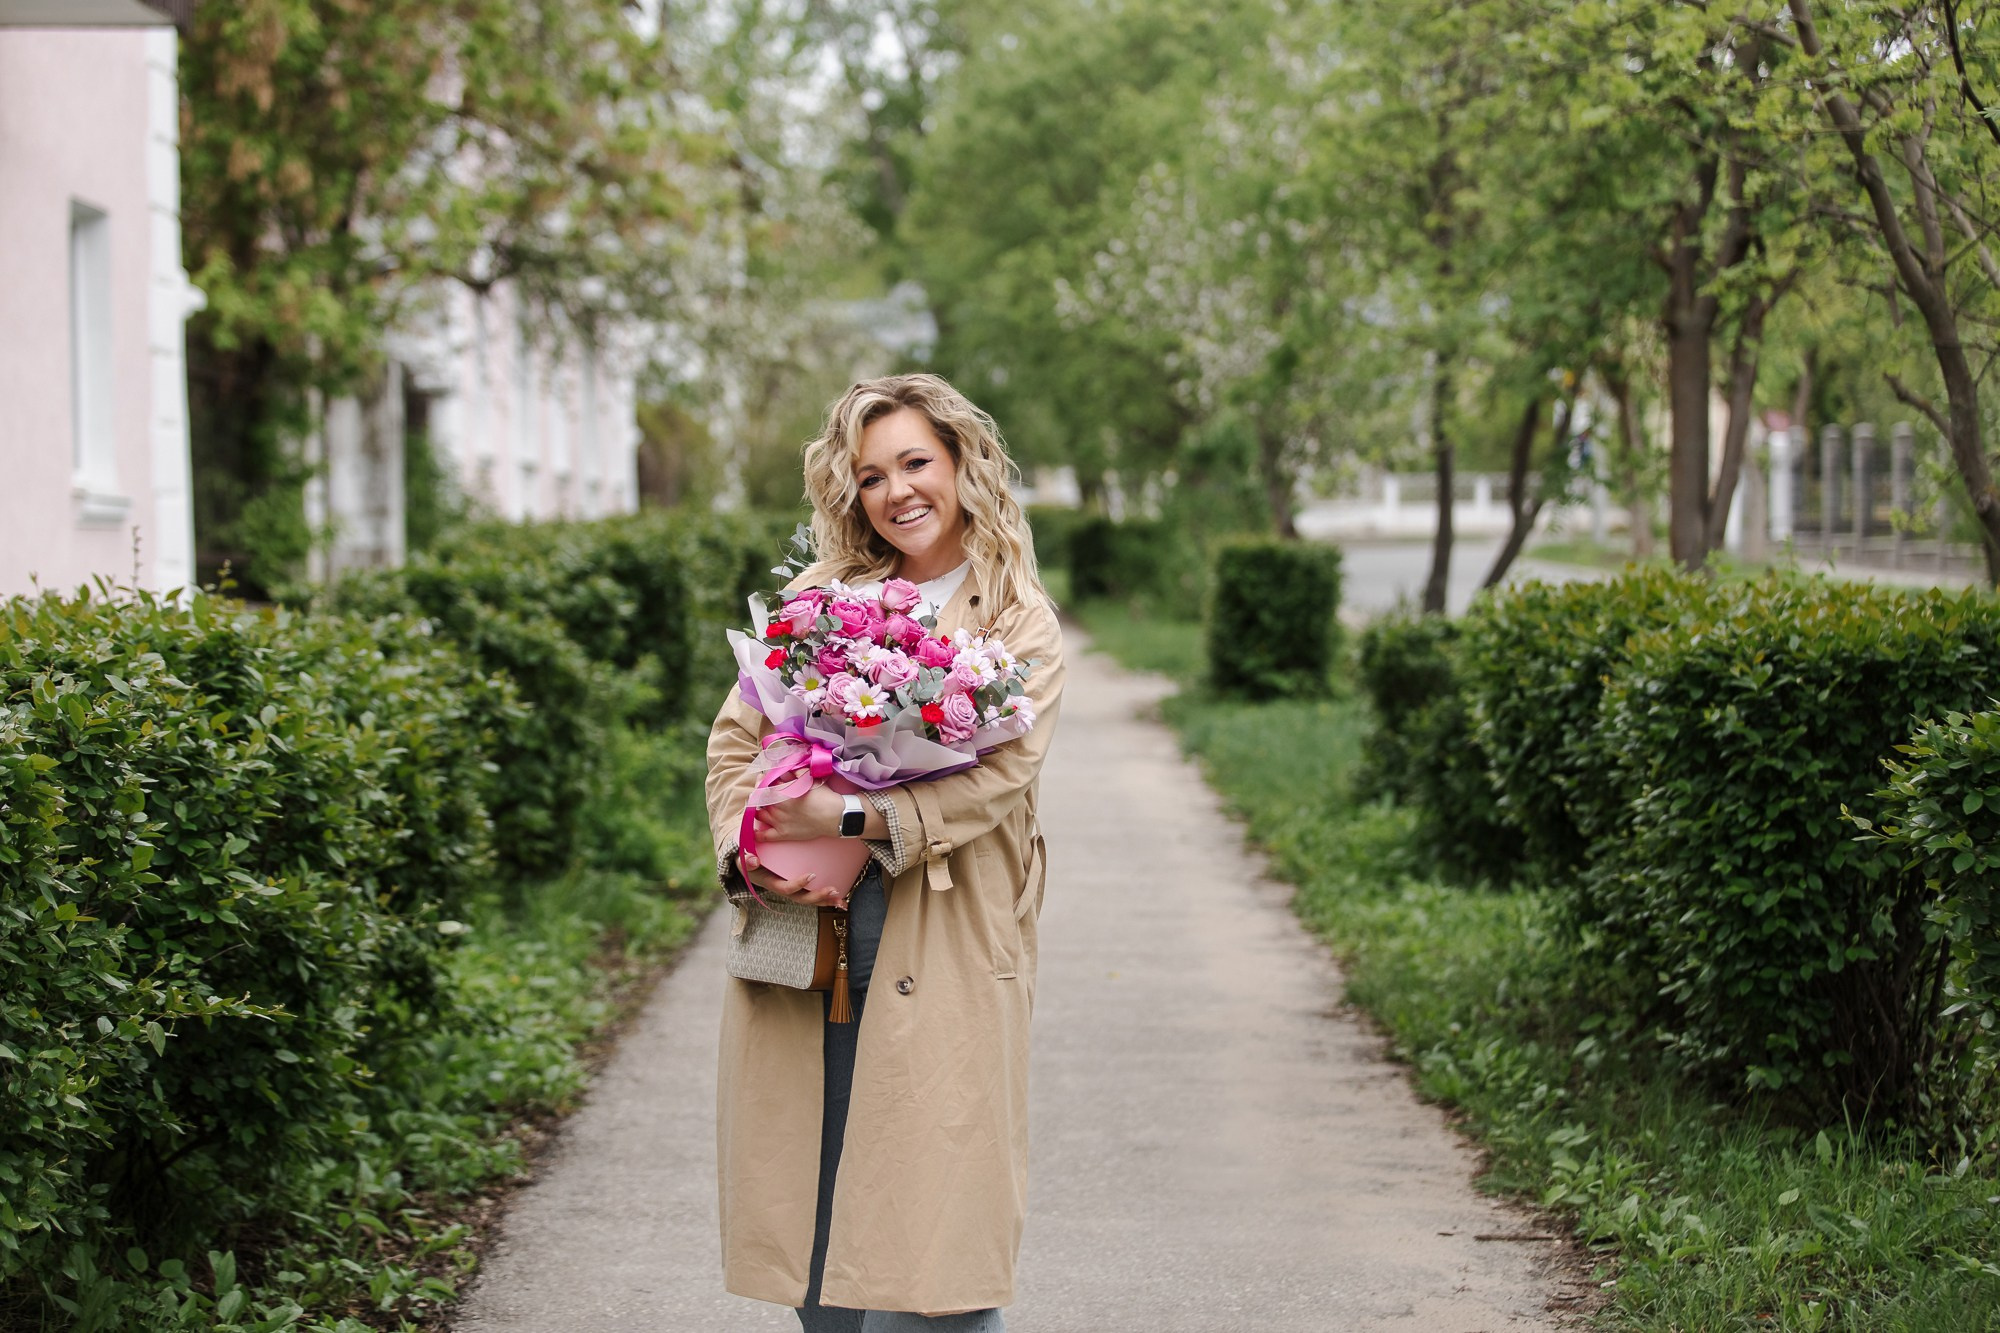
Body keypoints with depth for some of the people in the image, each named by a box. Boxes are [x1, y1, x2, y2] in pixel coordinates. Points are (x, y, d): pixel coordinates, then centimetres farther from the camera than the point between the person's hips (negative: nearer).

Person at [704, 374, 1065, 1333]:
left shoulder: (1023, 626, 5)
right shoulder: (818, 595, 14)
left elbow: (1001, 771, -9)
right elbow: (735, 740, 10)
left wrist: (860, 819, -20)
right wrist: (748, 851, -9)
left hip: (942, 956, -3)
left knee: (929, 1239, -7)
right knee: (813, 1219, 6)